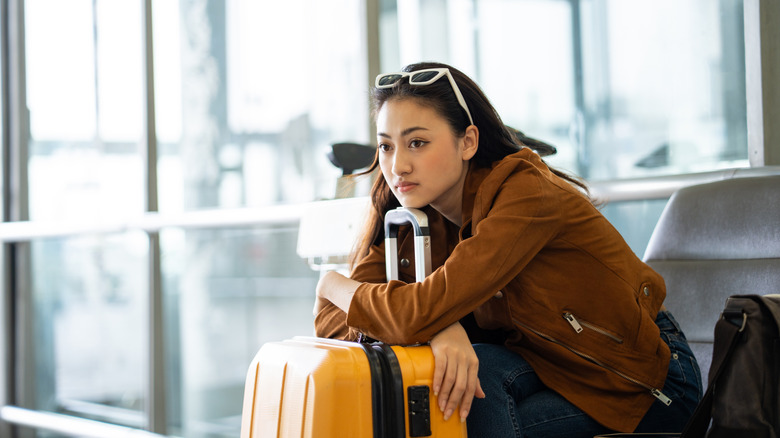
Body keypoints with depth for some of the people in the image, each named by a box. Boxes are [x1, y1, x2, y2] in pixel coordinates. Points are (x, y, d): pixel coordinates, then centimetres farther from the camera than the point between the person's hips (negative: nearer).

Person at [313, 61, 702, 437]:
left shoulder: (527, 192, -27)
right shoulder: (412, 213, -7)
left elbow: (423, 310, -35)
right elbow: (331, 322, -13)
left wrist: (334, 285, -15)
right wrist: (436, 330, -32)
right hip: (555, 369, 5)